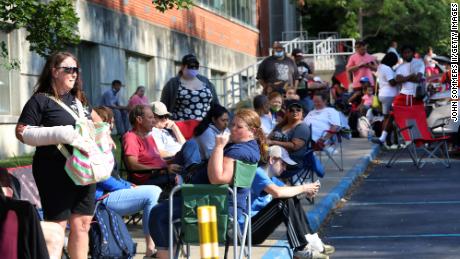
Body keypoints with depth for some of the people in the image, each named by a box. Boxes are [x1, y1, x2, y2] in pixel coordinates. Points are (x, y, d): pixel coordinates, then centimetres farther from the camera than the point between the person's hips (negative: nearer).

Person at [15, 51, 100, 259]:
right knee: (57, 226, -6)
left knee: (82, 224, 8)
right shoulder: (41, 100, -5)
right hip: (55, 172, -7)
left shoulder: (79, 99, 15)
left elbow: (95, 118, 33)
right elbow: (21, 132, -11)